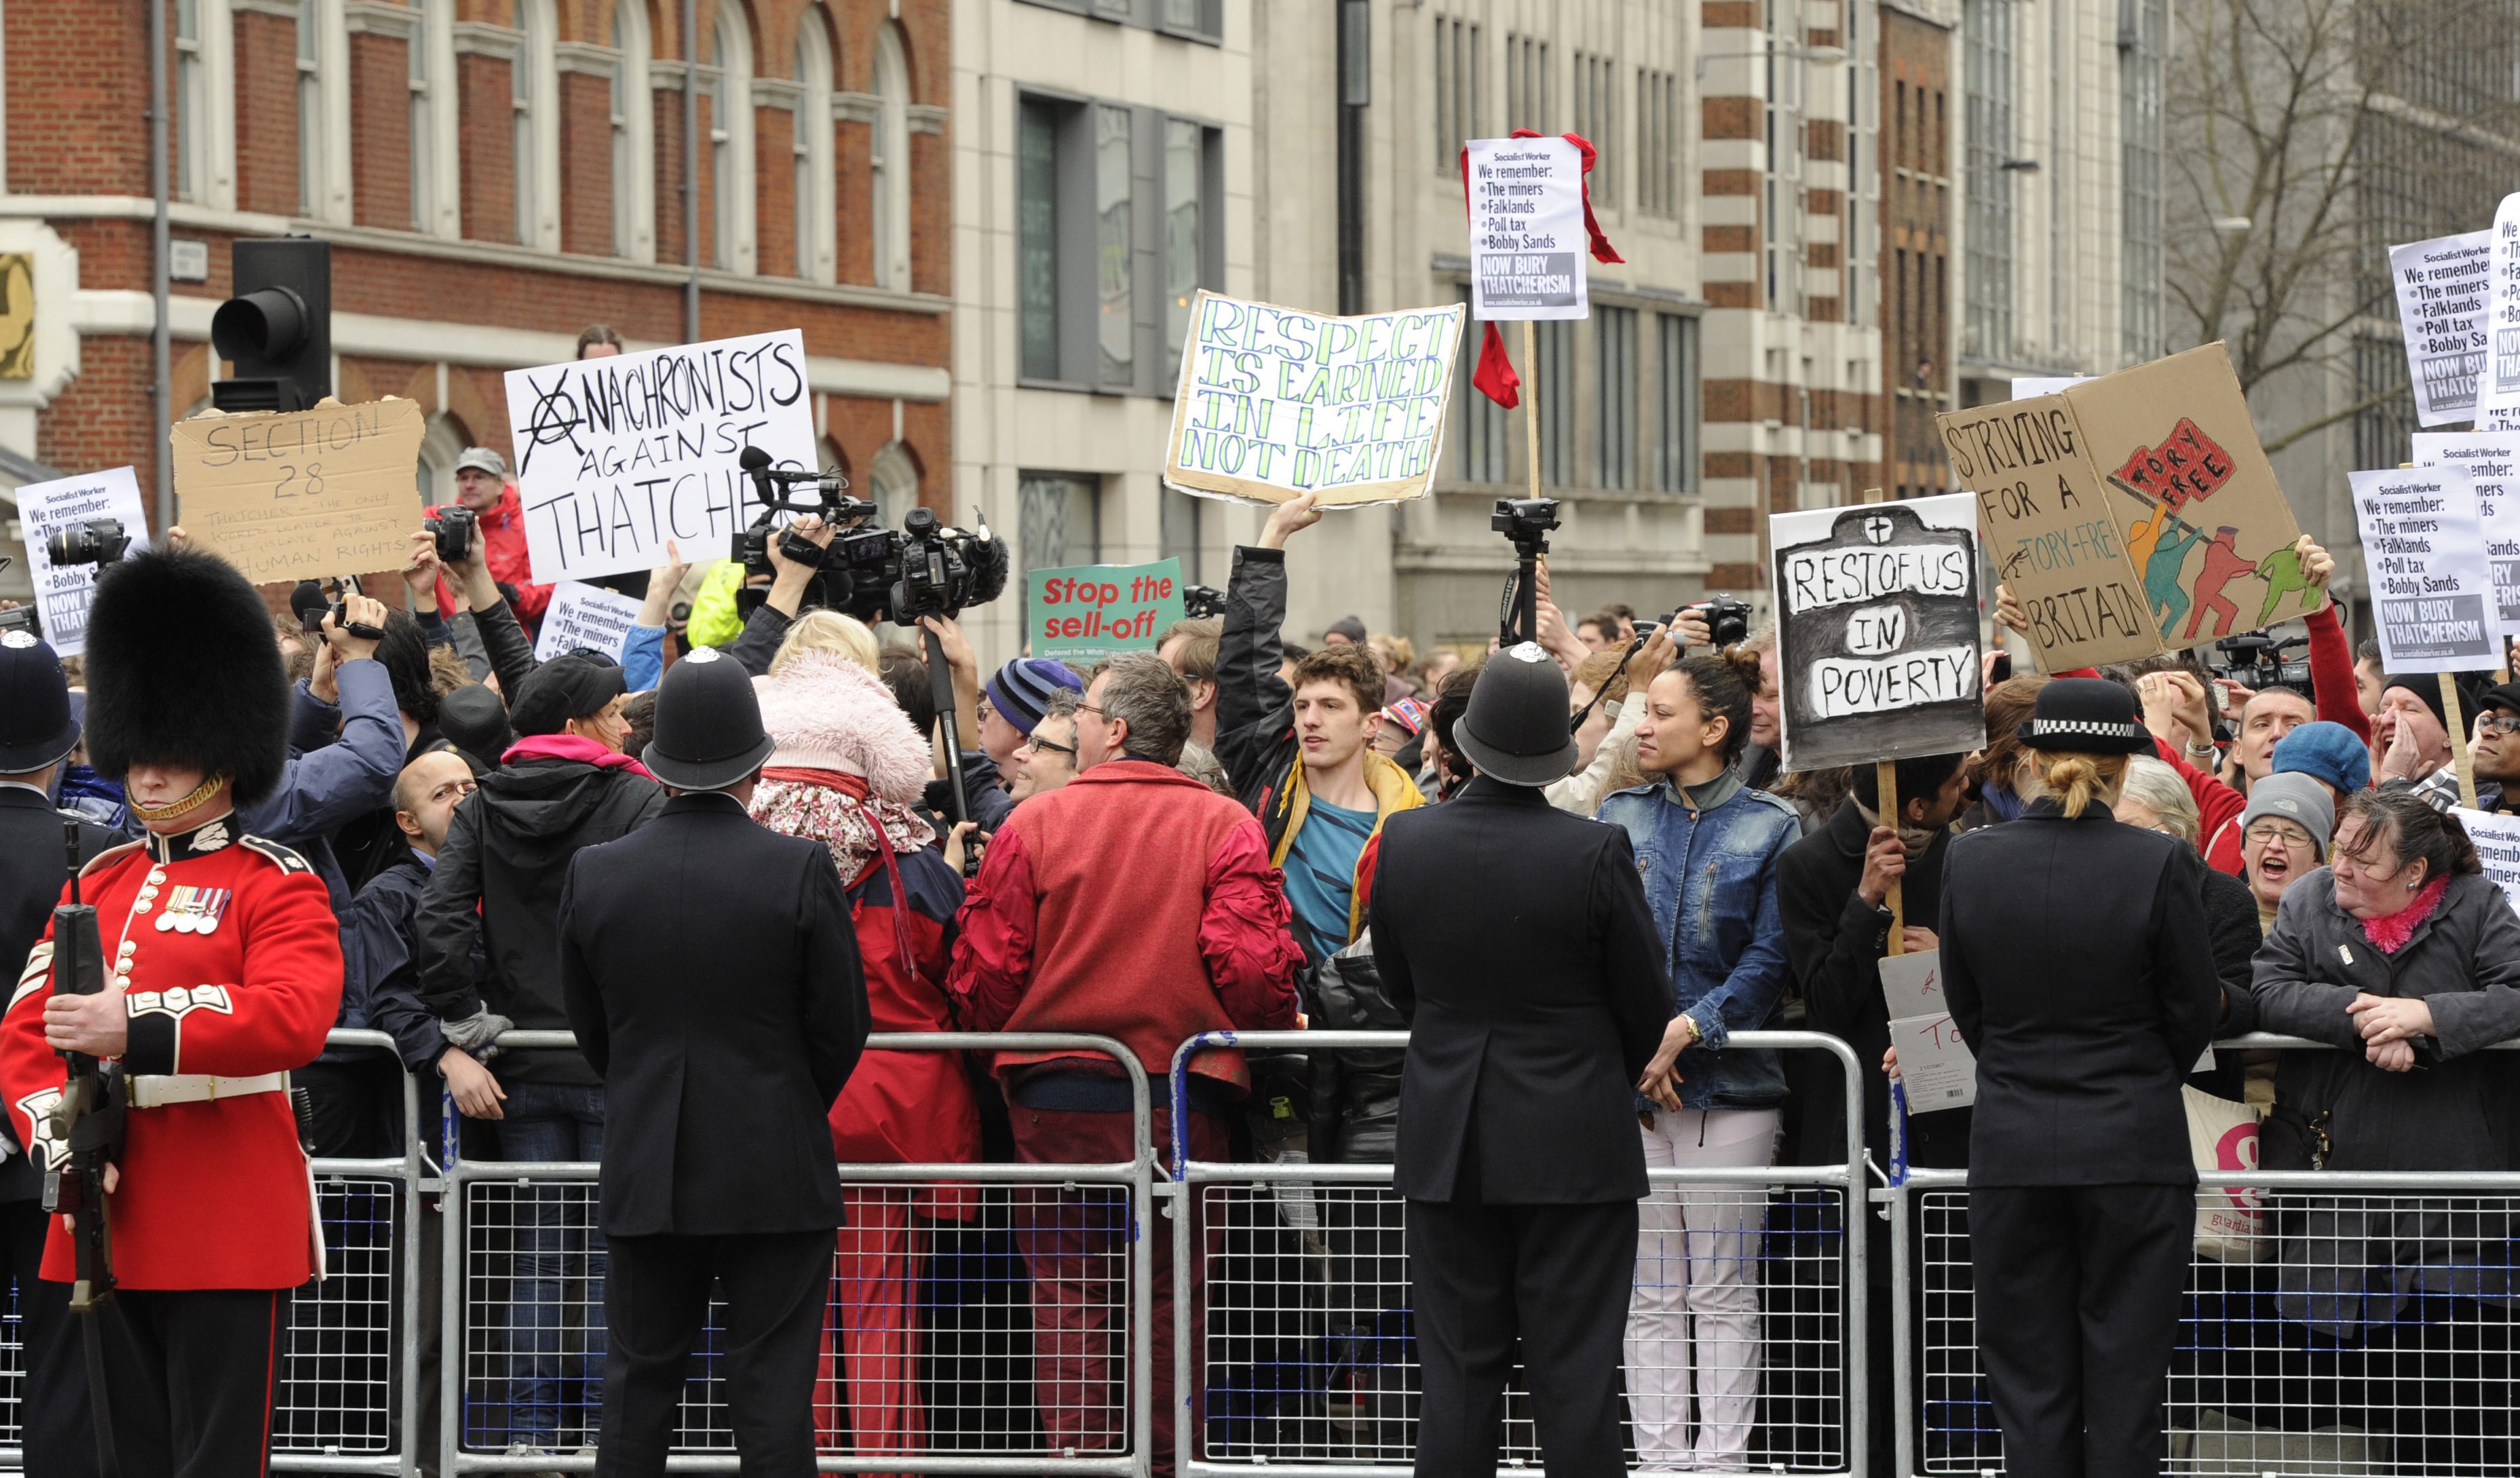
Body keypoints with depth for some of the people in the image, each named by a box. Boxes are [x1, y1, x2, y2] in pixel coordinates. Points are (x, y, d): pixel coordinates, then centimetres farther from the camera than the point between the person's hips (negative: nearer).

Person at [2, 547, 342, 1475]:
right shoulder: (96, 885, 15)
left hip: (228, 1227, -6)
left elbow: (295, 1016, -21)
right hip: (112, 1219, 6)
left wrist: (135, 1034, -31)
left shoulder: (278, 886, -3)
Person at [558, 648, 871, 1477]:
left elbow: (590, 1029, 8)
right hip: (777, 1174, -2)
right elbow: (842, 1028, -3)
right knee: (773, 1396, 1)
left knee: (639, 1387, 9)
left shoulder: (595, 874, -2)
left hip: (646, 1174, 2)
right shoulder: (802, 871, -10)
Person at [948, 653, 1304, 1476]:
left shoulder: (1033, 824, -3)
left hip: (1054, 1099, 0)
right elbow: (1254, 967, -11)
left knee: (1067, 1298, 6)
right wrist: (1266, 1041, 9)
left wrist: (1007, 1048, 17)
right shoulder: (1224, 827, -4)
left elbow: (983, 974, -2)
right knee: (1171, 1301, 7)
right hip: (1185, 1102, 0)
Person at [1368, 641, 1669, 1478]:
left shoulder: (1406, 844, -5)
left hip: (1447, 1145, 3)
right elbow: (1648, 1008, -5)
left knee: (1458, 1373, 8)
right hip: (1574, 1146, -3)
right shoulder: (1595, 853, -14)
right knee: (1576, 1377, 1)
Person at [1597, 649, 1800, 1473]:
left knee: (1723, 1293, 0)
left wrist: (1692, 1027, -16)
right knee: (1650, 1294, 5)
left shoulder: (1769, 828, 1)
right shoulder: (1621, 820, 10)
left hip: (1730, 1082, -3)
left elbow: (1771, 958, -5)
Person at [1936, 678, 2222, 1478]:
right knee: (2125, 1381, 4)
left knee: (2031, 1388, 8)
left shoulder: (1969, 861, -4)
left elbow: (1968, 1007, 5)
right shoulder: (2161, 864, -11)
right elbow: (2194, 1012, -3)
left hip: (2013, 1149, 2)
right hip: (2134, 1148, -2)